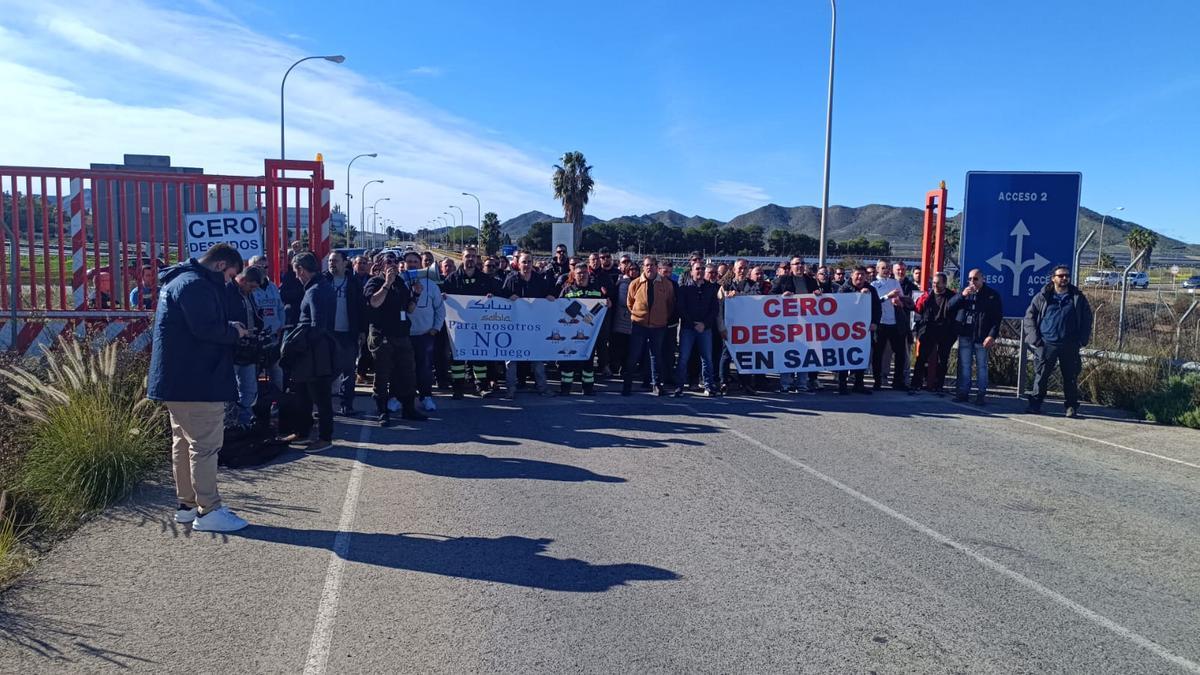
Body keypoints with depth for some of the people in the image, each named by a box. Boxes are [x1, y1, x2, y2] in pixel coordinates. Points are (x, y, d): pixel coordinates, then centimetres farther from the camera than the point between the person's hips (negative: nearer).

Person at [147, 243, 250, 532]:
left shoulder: (178, 279, 17)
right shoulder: (195, 285, -17)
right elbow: (207, 328, -26)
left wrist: (228, 328, 8)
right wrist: (234, 331, -8)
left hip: (175, 379, 11)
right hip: (196, 382, -11)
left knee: (184, 442, 16)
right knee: (205, 444, -6)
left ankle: (187, 504, 25)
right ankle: (208, 511, -1)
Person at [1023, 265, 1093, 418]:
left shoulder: (1078, 298, 8)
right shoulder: (1042, 297, 5)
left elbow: (1087, 319, 10)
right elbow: (1029, 317, 5)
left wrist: (1082, 340, 0)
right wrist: (1035, 338, -4)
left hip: (1070, 346, 1)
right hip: (1046, 344, -1)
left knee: (1071, 377, 5)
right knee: (1042, 376, 0)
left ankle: (1072, 407, 13)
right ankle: (1035, 404, 7)